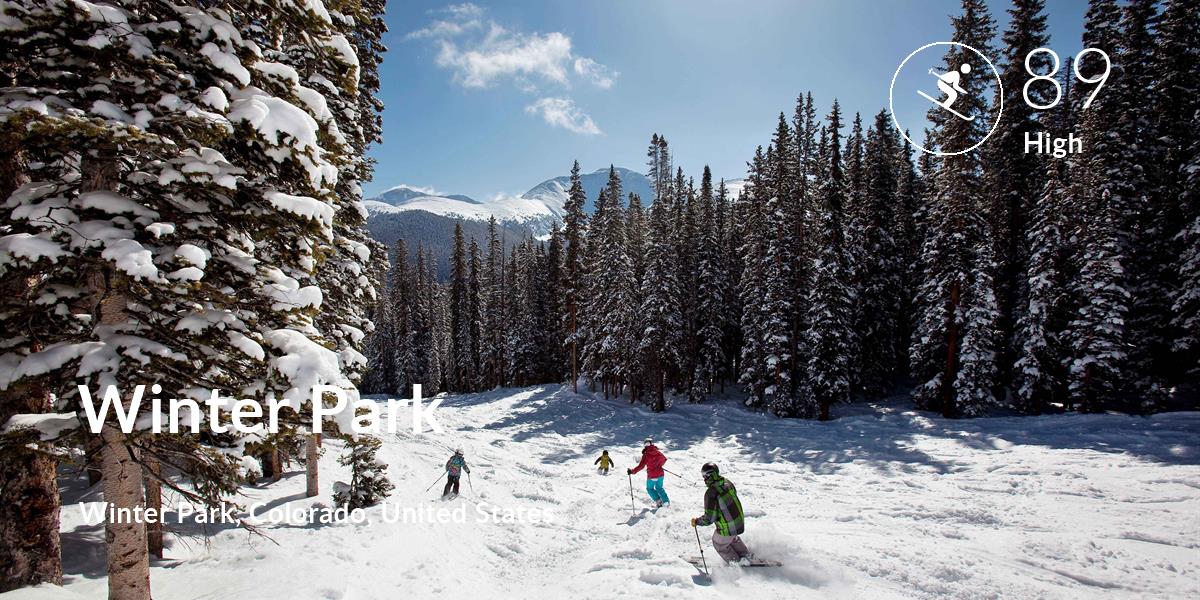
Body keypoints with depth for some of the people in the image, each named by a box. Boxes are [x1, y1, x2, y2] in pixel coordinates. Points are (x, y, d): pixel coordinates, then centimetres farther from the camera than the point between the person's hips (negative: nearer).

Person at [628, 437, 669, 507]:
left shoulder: (646, 454, -17)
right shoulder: (657, 452, -2)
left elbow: (641, 466, -21)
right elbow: (664, 459, 14)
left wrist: (632, 471, -15)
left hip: (651, 476, -5)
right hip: (660, 474, 5)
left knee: (650, 488, 20)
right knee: (659, 488, 26)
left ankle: (658, 501, 11)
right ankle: (666, 501, 23)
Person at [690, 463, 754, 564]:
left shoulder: (710, 493, -27)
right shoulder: (727, 482, -6)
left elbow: (709, 519, -23)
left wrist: (696, 521, -6)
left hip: (728, 528, -7)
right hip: (740, 521, 7)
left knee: (719, 544, 24)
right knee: (732, 538, 36)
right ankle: (747, 556, 46)